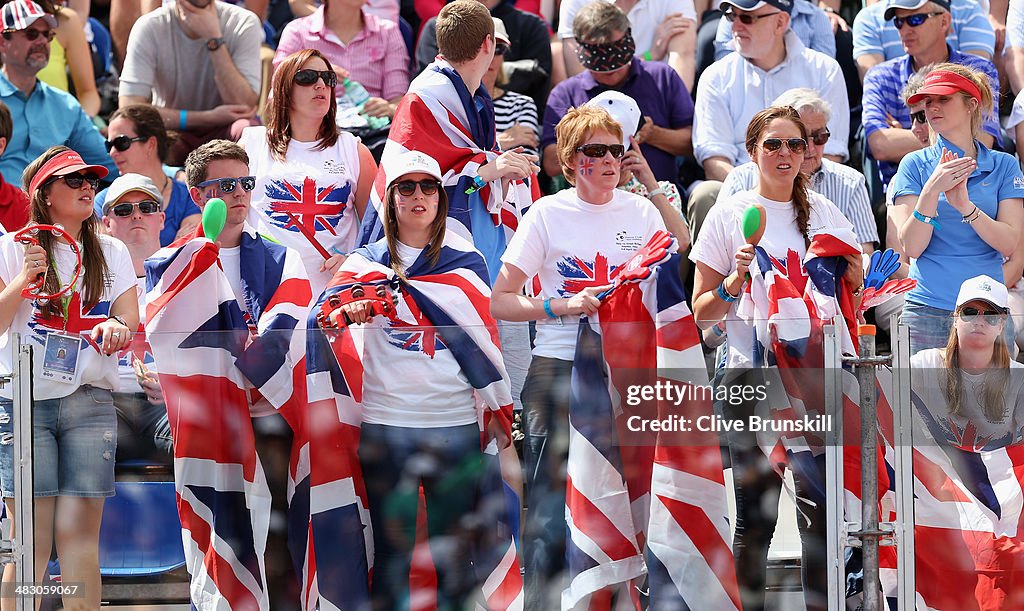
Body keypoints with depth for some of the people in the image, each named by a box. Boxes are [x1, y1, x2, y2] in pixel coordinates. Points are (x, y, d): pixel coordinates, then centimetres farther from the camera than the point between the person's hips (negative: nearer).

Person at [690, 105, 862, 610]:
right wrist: (736, 281, -13)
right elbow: (702, 312, 4)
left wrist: (852, 278, -1)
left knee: (820, 504, -4)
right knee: (755, 514, -2)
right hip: (751, 372, -2)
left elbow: (850, 299, 20)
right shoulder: (729, 214, 4)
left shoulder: (824, 213, 12)